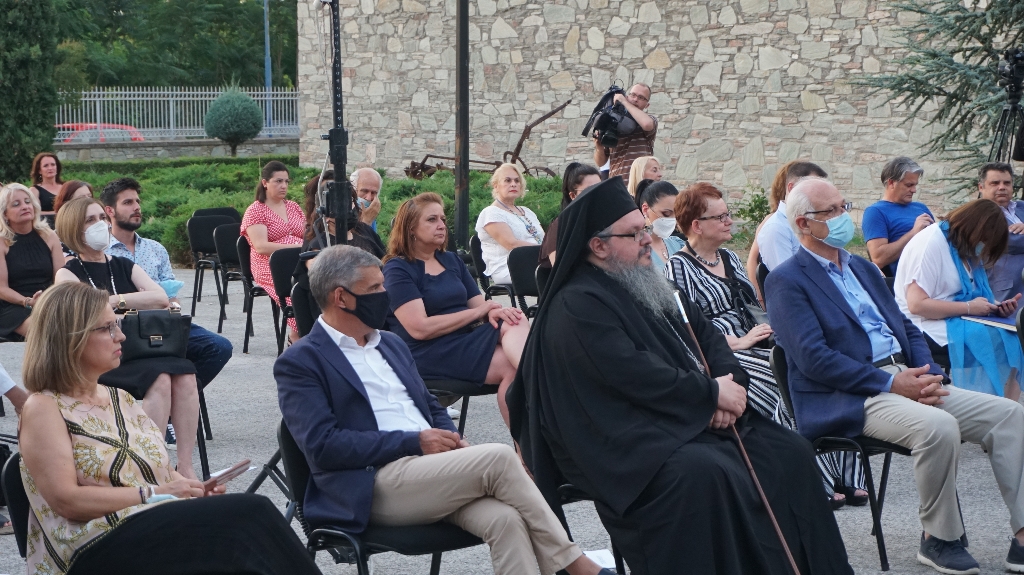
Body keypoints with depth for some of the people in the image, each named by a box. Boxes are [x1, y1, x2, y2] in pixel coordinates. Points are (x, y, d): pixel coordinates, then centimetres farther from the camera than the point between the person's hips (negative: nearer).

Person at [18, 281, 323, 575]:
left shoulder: (121, 399, 21)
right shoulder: (43, 409, -1)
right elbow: (66, 500, -12)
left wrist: (194, 488, -3)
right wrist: (153, 494, -14)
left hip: (159, 527, 7)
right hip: (100, 548, -7)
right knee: (250, 514, -26)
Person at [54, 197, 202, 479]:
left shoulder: (124, 266, 20)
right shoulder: (68, 273, 7)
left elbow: (161, 298, 2)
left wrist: (115, 300, -7)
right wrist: (137, 301, -8)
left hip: (141, 352, 5)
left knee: (184, 373, -27)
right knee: (159, 378, -33)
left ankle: (185, 466, -30)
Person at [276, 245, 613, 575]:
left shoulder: (390, 344, 23)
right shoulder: (300, 363, -1)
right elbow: (322, 445, -12)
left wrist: (451, 440, 3)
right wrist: (414, 442, -15)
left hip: (431, 469, 7)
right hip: (374, 485, -7)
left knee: (504, 518, -26)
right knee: (498, 458, -24)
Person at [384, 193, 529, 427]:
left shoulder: (452, 260, 22)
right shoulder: (398, 269, 0)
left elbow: (478, 304, 14)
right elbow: (420, 328, -12)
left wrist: (494, 311, -12)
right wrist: (477, 312, -9)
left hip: (468, 337, 6)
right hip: (430, 353, -6)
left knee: (516, 322, -28)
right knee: (510, 365, -29)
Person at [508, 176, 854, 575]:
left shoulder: (645, 284, 18)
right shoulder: (578, 306, -13)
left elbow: (705, 333, 17)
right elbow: (635, 375, -23)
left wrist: (731, 382, -4)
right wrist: (712, 392, -14)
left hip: (695, 420, 10)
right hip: (630, 442, -10)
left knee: (790, 452, 1)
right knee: (705, 475, -36)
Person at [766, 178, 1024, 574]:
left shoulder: (864, 269, 24)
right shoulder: (786, 281, -3)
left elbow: (907, 329, 21)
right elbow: (813, 358, -14)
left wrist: (930, 375, -1)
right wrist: (891, 383, -18)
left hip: (906, 381, 8)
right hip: (847, 400, -8)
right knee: (939, 427, -33)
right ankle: (938, 539, -14)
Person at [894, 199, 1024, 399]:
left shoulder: (965, 246, 14)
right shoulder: (931, 243, -13)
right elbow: (917, 304, -20)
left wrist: (997, 307, -2)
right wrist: (969, 307, -17)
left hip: (956, 321, 9)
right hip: (928, 327, -8)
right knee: (993, 340, -26)